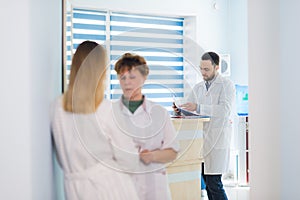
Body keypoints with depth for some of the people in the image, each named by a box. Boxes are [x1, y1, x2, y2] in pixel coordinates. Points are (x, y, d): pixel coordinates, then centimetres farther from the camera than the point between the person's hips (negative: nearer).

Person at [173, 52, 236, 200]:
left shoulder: (226, 85, -2)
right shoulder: (198, 87, 18)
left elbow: (225, 109, -16)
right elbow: (188, 109, 17)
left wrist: (198, 107, -23)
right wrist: (179, 110, -7)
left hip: (217, 139, -6)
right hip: (201, 139, 6)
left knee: (213, 183, -11)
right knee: (207, 183, 8)